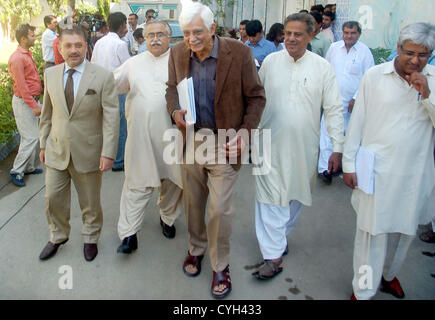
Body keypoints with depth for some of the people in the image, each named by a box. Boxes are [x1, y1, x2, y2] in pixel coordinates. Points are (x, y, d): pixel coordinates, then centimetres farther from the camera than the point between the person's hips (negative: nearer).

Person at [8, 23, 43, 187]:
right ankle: (17, 171, 3)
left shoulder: (27, 55, 13)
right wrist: (33, 105, -18)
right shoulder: (17, 58, -16)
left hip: (32, 100, 9)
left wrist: (36, 102, 16)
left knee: (34, 137, 13)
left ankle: (30, 167, 24)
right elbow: (21, 86, -19)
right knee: (30, 138, -8)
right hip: (23, 102, -9)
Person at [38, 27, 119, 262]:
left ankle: (90, 239, 36)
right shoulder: (50, 74, 3)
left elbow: (111, 116, -12)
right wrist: (43, 143, 12)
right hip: (56, 151, 4)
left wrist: (108, 152, -16)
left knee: (90, 202, 12)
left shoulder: (103, 77, -11)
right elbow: (47, 112, 11)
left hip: (88, 152, -3)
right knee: (53, 198, 14)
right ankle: (58, 237, 39)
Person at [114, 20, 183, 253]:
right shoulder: (133, 64, 14)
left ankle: (167, 218, 37)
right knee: (137, 183, 1)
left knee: (172, 180, 13)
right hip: (140, 135, 1)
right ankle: (128, 234, 8)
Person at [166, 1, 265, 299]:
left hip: (224, 143, -4)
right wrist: (175, 111, -8)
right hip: (190, 140, 4)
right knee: (193, 202, 18)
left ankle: (221, 265, 24)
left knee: (220, 209, 1)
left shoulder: (239, 53, -13)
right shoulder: (178, 53, -1)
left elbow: (256, 96, -5)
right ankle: (196, 248, 43)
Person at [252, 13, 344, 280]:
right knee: (271, 199, -2)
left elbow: (334, 109, -1)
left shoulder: (322, 67, -1)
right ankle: (274, 256, 7)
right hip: (270, 144, 0)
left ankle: (281, 236, 37)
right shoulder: (270, 61, 2)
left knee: (295, 196, 14)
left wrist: (337, 148, -4)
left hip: (304, 147, 0)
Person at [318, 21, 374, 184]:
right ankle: (325, 168, -9)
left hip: (352, 101, -1)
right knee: (327, 130, -10)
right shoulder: (334, 47, 5)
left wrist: (356, 98, -9)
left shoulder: (365, 51, -3)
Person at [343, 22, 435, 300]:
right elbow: (357, 121, -1)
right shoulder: (375, 76, -4)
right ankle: (363, 291, 21)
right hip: (377, 170, -3)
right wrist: (349, 164, -1)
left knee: (405, 228, 18)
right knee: (373, 230, 3)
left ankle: (389, 274, 45)